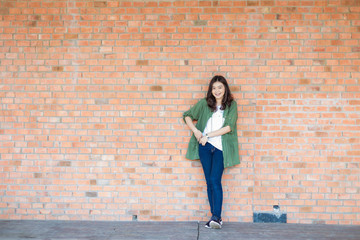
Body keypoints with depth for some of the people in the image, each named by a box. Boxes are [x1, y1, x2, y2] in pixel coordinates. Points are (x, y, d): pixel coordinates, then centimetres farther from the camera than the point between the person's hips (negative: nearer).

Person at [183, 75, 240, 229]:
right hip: (205, 147, 3)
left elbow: (228, 127, -8)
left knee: (215, 180, -14)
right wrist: (195, 131, -1)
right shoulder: (204, 103, 8)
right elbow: (187, 115, 15)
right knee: (209, 181, 4)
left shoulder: (231, 105, 2)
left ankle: (216, 217, -12)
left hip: (221, 147, -2)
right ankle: (215, 217, 11)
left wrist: (207, 135, -9)